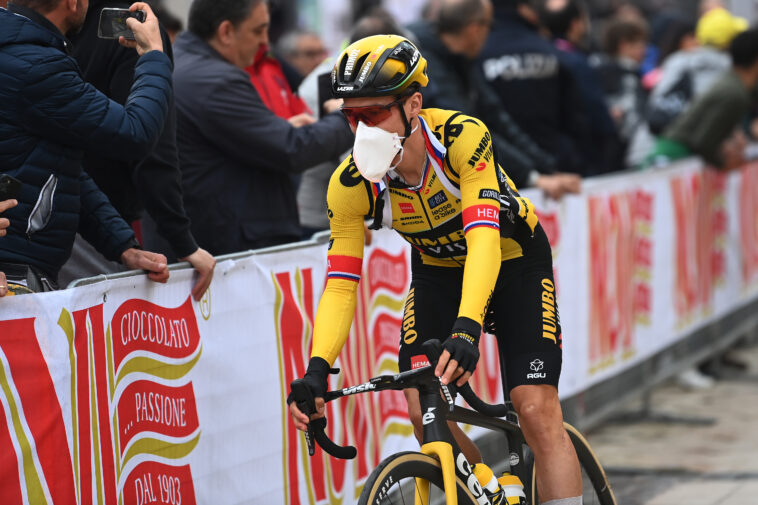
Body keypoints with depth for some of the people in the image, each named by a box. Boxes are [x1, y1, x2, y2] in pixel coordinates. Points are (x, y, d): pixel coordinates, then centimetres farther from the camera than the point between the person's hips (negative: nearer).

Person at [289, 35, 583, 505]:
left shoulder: (462, 136, -34)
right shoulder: (351, 185, -23)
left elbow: (483, 237, -44)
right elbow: (340, 286, -22)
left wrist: (467, 329, -58)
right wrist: (316, 370, -38)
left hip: (512, 260, -3)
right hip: (438, 270, 3)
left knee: (537, 412, -16)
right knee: (424, 414, -14)